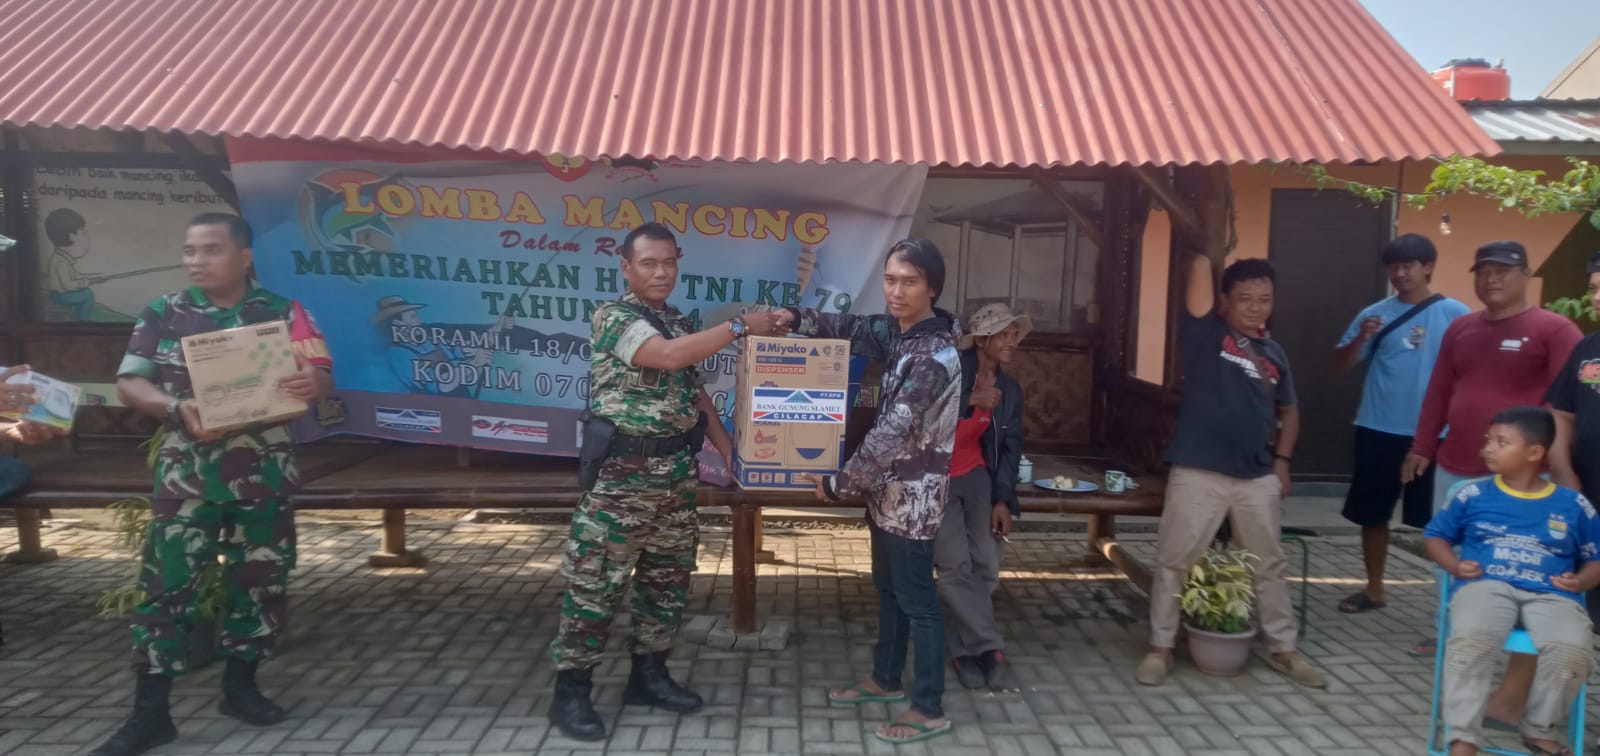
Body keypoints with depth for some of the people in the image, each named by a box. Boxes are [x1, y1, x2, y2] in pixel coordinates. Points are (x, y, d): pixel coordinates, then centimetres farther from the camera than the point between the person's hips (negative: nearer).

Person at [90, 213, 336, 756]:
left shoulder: (283, 313, 2)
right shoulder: (163, 314, 4)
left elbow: (322, 377, -1)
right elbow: (128, 383, 2)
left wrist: (311, 384, -26)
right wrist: (176, 408, -18)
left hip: (264, 476, 1)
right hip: (186, 477, 0)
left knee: (260, 582, 8)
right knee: (167, 585, -1)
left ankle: (240, 685, 25)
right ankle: (150, 712, 7)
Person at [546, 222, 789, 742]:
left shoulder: (682, 325, 13)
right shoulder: (613, 317, -11)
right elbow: (669, 356, -27)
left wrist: (730, 451, 10)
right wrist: (741, 326, -22)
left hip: (678, 471, 8)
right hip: (623, 473, -8)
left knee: (668, 578, 14)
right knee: (595, 582, -1)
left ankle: (649, 674, 28)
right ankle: (571, 690, 11)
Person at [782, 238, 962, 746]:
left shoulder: (935, 355, -25)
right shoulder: (897, 331, 3)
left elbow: (893, 434, -27)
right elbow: (849, 328, 17)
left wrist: (838, 484, -19)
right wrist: (794, 318, -1)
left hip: (914, 494, -9)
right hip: (891, 489, 9)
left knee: (916, 600, 2)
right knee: (888, 589, 21)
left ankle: (930, 710, 16)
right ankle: (885, 679, 39)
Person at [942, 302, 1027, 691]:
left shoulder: (1010, 389, 9)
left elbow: (1010, 447, 10)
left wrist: (1003, 499, -1)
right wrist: (971, 404, -25)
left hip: (975, 477, 5)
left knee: (986, 566, -5)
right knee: (956, 566, -14)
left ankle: (963, 648, 10)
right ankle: (990, 649, -1)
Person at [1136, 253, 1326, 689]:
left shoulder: (1274, 354, 11)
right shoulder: (1205, 332, -3)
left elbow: (1288, 412, 19)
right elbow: (1200, 268, -14)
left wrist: (1282, 460, 11)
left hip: (1258, 477, 5)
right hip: (1199, 472, -4)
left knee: (1269, 564, 15)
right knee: (1175, 561, 2)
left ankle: (1284, 649, 30)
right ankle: (1161, 647, 15)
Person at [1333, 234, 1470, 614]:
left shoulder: (1455, 314, -2)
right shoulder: (1375, 314, 3)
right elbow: (1341, 366, 3)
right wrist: (1361, 339, -16)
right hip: (1379, 431, 3)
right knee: (1372, 514, 11)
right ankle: (1374, 588, 26)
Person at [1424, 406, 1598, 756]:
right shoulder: (1473, 495, 11)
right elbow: (1436, 536, 19)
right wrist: (1455, 566, 0)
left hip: (1551, 595, 1)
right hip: (1486, 585, -1)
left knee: (1571, 651, -31)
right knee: (1470, 639, -34)